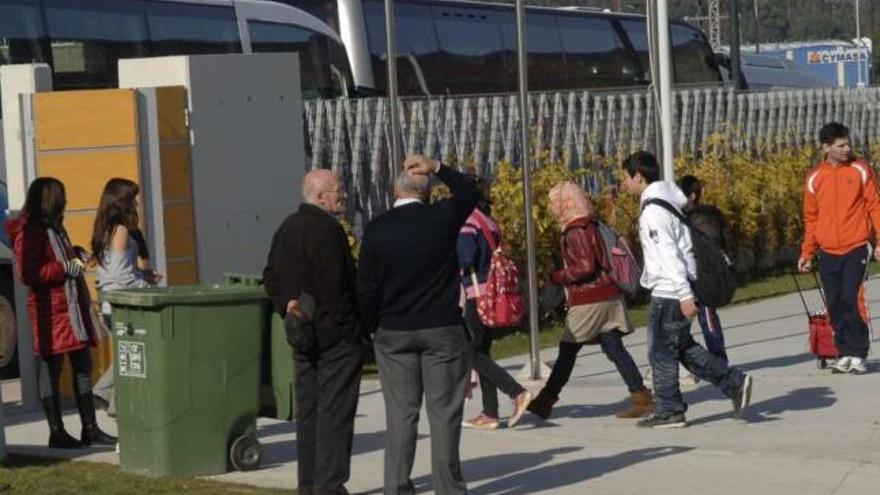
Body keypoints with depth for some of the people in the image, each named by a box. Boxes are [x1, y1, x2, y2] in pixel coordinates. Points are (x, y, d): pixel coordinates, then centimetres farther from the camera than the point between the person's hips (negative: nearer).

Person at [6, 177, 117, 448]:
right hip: (50, 311, -9)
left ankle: (90, 428, 13)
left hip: (74, 306, 9)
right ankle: (57, 433, 4)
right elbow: (28, 274, -19)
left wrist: (74, 254, 11)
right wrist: (66, 268, -19)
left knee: (83, 367, 9)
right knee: (50, 369, -1)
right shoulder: (29, 232, -12)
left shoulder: (55, 227, 17)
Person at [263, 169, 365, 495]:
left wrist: (287, 305, 6)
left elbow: (271, 276, 15)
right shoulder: (326, 229, -17)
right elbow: (335, 285, -21)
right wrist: (351, 329, -14)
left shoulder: (287, 228, 12)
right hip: (336, 334, -9)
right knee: (335, 410, -4)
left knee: (308, 408, 13)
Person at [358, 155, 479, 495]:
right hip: (443, 329, -1)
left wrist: (372, 327, 9)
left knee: (400, 413, 6)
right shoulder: (442, 218, -6)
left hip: (393, 334, 1)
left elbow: (367, 288, -2)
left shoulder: (376, 230, -4)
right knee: (444, 411, 4)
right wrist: (437, 169, 10)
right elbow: (469, 192, 15)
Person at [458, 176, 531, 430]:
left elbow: (466, 257, -22)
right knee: (482, 351, 11)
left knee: (471, 352, -5)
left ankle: (517, 392, -16)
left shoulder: (467, 222, -11)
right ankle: (490, 414, 9)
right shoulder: (489, 222, 15)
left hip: (477, 294, -9)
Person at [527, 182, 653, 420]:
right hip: (608, 297, 8)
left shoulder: (576, 232, -14)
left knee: (567, 351, 1)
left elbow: (586, 267, -22)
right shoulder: (591, 227, 14)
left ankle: (545, 401, 9)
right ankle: (642, 398, -1)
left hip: (590, 302, -8)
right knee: (614, 349, 5)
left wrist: (556, 277, -12)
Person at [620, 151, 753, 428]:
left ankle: (668, 411, 8)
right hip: (677, 292, 10)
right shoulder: (666, 203, 14)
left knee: (662, 353, 1)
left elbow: (669, 255, -23)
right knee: (683, 348, 16)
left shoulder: (653, 210, -16)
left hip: (668, 294, -10)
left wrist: (684, 294, -25)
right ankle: (734, 382, 11)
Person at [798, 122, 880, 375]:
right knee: (835, 305, 4)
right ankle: (845, 354, 15)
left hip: (857, 248, -3)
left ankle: (858, 355, -5)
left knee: (852, 299, -13)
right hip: (828, 253, 3)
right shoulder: (814, 178, 5)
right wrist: (807, 252, 10)